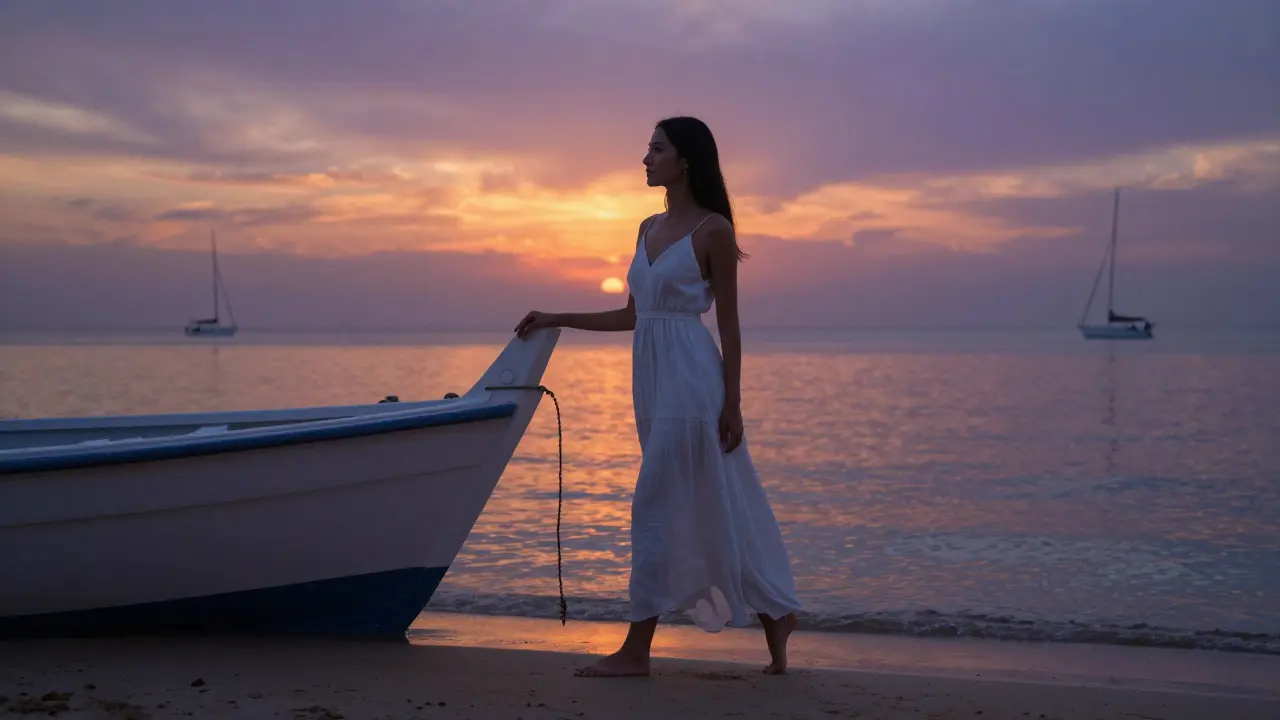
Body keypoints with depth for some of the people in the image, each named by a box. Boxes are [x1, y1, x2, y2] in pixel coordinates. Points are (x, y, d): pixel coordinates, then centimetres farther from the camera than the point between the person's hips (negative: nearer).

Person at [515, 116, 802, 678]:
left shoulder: (712, 230, -6)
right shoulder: (649, 229, 15)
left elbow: (728, 324, -7)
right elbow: (632, 315, 19)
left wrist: (732, 403, -11)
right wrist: (556, 320, 19)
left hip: (689, 378, -8)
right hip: (652, 378, 8)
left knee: (656, 508, -6)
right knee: (712, 509, 11)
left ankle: (637, 650, 2)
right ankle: (774, 613, 23)